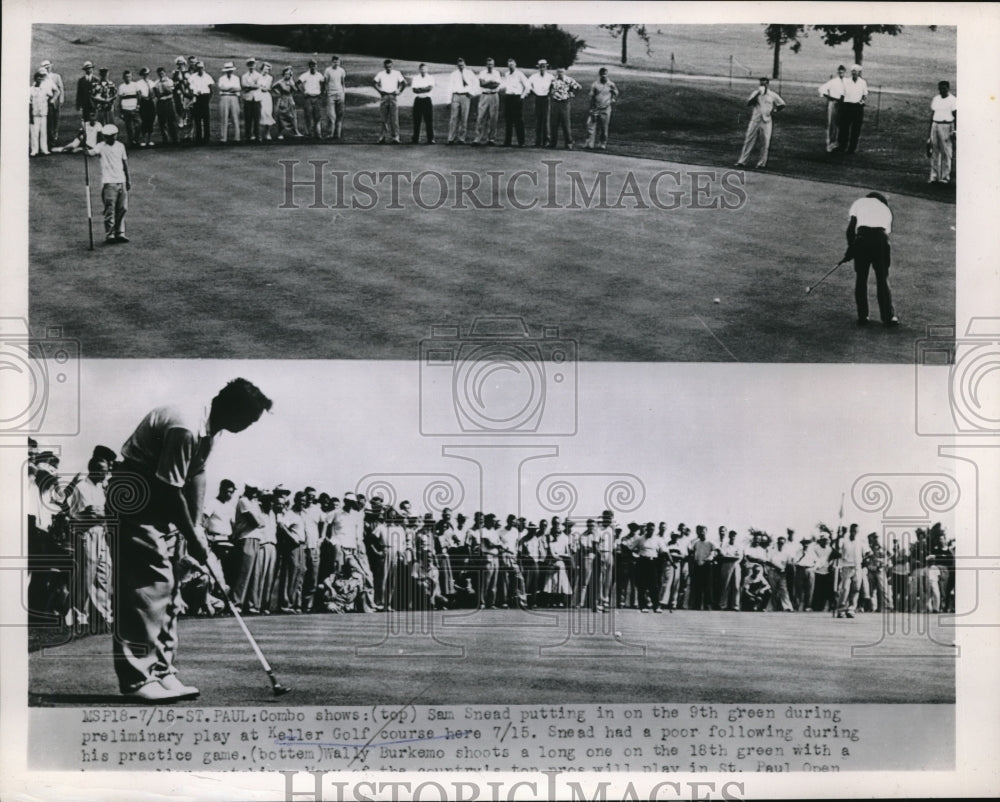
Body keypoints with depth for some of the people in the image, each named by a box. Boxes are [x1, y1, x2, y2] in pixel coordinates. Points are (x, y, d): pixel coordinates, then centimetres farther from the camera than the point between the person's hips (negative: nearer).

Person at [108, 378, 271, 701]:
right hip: (138, 497, -10)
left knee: (166, 587, 10)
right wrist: (194, 540, -16)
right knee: (146, 584, -13)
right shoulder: (185, 428, -29)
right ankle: (137, 678, -11)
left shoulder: (210, 429, 2)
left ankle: (161, 671, 14)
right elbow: (171, 490, -26)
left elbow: (197, 475, 7)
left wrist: (195, 528, 1)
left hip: (165, 504, 10)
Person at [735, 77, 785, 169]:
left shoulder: (773, 95, 6)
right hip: (754, 120, 1)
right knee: (749, 141, 0)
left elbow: (782, 104, 13)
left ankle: (761, 163, 6)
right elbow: (748, 103, -5)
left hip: (766, 121, -1)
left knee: (765, 143, -1)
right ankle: (742, 161, 1)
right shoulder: (756, 93, 8)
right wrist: (757, 94, -14)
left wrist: (775, 110, -1)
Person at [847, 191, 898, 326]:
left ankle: (863, 316, 11)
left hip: (863, 237, -2)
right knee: (883, 280, 11)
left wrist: (850, 247, 17)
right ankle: (889, 316, 10)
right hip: (881, 238, 2)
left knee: (860, 279, 11)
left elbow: (851, 227, 8)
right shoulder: (886, 208, 29)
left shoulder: (859, 202, 22)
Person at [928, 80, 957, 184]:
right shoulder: (935, 99, 13)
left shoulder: (952, 100, -4)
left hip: (946, 126, -5)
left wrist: (955, 131, -14)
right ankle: (933, 176, 7)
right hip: (935, 125, 5)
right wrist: (930, 130, 16)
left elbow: (956, 116, -6)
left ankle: (945, 176, 1)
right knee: (934, 151, 4)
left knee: (946, 152, -4)